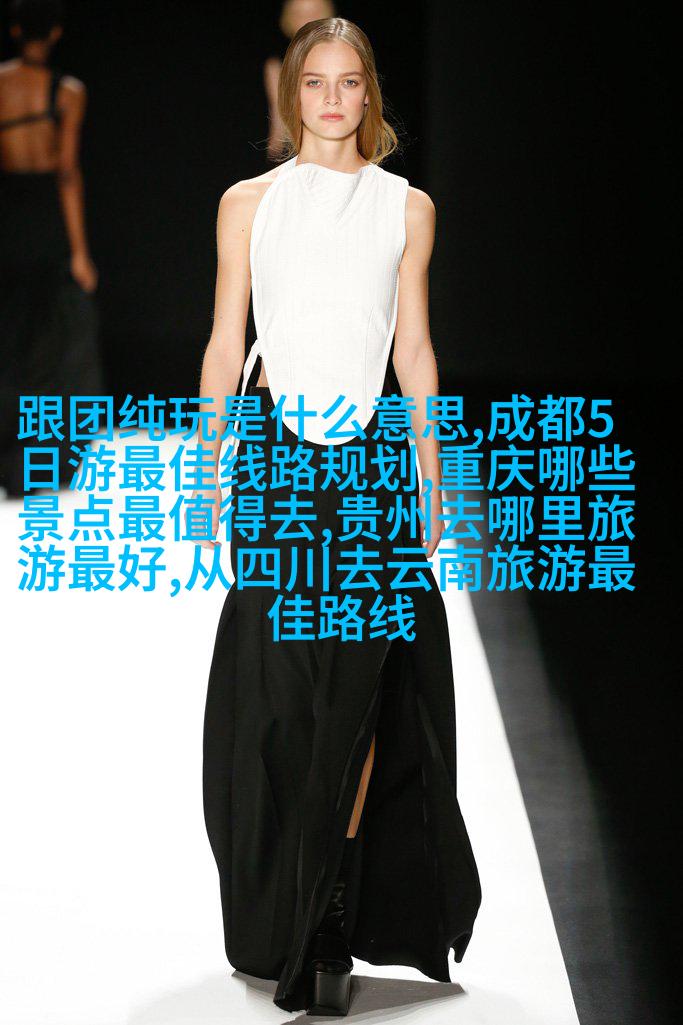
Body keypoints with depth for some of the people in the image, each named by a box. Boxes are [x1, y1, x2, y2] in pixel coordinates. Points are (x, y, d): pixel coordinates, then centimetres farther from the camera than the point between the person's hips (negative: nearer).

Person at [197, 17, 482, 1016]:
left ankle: (333, 928, 2)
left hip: (371, 454, 0)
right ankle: (277, 921, 10)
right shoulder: (250, 203, 7)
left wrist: (431, 481, 6)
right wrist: (212, 476, 2)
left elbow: (414, 348, 10)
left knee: (355, 687, -4)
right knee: (279, 688, 0)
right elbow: (225, 343, 7)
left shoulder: (407, 207, 9)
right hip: (274, 454, 0)